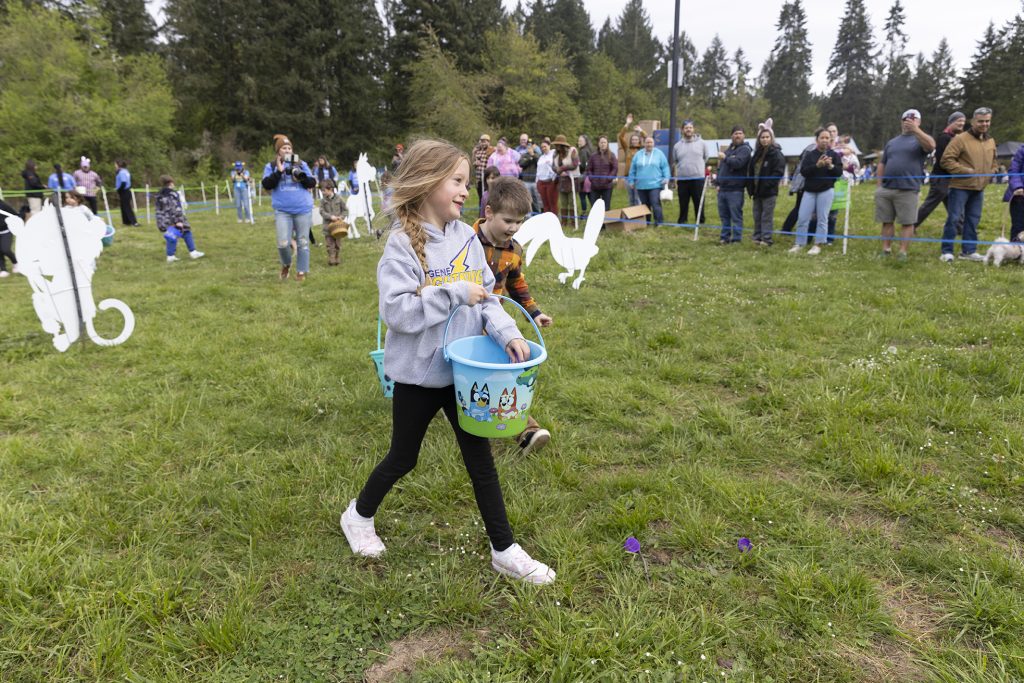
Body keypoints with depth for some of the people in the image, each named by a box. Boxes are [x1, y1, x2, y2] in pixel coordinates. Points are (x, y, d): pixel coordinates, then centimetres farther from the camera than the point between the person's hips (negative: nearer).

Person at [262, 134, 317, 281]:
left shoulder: (301, 164, 9)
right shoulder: (271, 166, 7)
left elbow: (313, 183, 6)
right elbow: (266, 185, -5)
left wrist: (301, 177, -13)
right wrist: (279, 172, -14)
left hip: (303, 209, 1)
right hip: (282, 210, -1)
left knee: (303, 242, 4)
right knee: (283, 243, -11)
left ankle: (302, 271, 16)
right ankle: (286, 264, 18)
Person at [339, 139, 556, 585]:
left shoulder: (467, 238, 0)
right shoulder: (403, 243, -16)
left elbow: (486, 297, 4)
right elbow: (397, 311, -24)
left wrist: (506, 332, -13)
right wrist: (454, 295, -26)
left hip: (464, 369, 5)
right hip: (418, 374, -4)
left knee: (480, 458, 11)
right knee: (403, 458, 15)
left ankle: (504, 550, 23)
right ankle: (359, 515, 43)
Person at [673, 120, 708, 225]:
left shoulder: (701, 143, 5)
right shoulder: (677, 145, 10)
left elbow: (706, 159, 12)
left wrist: (703, 169, 8)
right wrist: (676, 180, 13)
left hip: (698, 178, -2)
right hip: (682, 179, 2)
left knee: (699, 203, 1)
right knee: (683, 204, 8)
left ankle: (700, 223, 8)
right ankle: (681, 223, 17)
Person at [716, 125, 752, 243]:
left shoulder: (745, 149, -4)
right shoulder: (728, 149, 21)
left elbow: (737, 163, -23)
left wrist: (725, 157, -12)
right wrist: (718, 183, 18)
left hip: (735, 190, -8)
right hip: (723, 188, 8)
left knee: (736, 215, -5)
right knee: (724, 215, 11)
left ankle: (736, 239, -1)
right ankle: (725, 237, 20)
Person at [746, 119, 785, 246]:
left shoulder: (776, 154, -6)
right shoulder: (757, 153, 14)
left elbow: (778, 172, -14)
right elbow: (750, 171, 15)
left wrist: (767, 184, -20)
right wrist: (750, 187, 6)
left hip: (769, 191, -7)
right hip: (757, 190, 7)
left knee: (767, 216, -5)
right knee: (757, 216, 11)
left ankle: (766, 239, -1)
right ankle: (757, 238, 18)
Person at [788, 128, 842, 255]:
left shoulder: (834, 155, 5)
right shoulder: (809, 155, 5)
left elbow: (839, 172, -2)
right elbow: (803, 171, -7)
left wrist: (830, 166, -19)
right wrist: (817, 165, -21)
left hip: (826, 190, -1)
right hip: (809, 191, 1)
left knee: (822, 218, -1)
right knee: (802, 218, -2)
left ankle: (818, 245, 5)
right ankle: (799, 244, 8)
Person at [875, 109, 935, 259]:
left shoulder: (919, 139, 5)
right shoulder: (891, 142, 19)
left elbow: (931, 146, -19)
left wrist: (915, 129, -25)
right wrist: (879, 185, 9)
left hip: (907, 190, -4)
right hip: (886, 189, 4)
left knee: (907, 222, -2)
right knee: (886, 221, 7)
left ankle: (903, 252, 1)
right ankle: (886, 250, 14)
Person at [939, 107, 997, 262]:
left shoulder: (991, 141, 14)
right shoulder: (960, 139, -10)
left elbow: (993, 162, 28)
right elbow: (946, 160, -15)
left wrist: (989, 174, 11)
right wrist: (965, 171, -17)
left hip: (979, 188, 7)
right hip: (960, 187, -7)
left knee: (973, 219, 9)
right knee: (953, 218, -6)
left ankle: (969, 250, 16)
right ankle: (947, 251, 1)